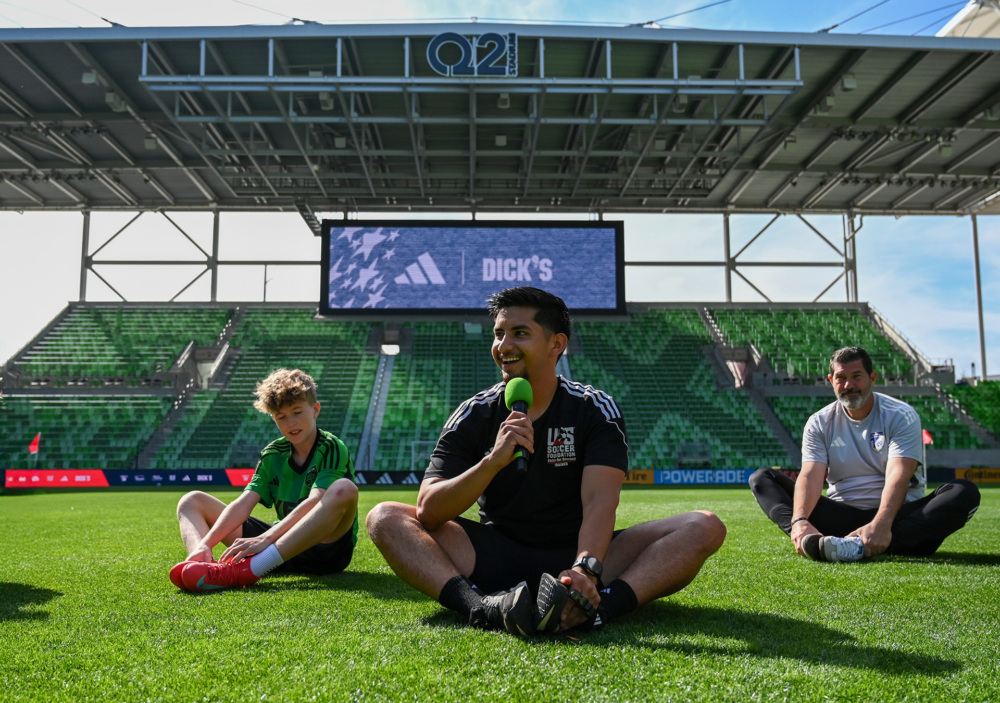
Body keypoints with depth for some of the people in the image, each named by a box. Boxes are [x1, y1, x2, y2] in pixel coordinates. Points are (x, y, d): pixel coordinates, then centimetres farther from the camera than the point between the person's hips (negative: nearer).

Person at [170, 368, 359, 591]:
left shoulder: (332, 449, -7)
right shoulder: (273, 454, 8)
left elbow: (314, 502, -24)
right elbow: (243, 503, -4)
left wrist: (265, 539, -35)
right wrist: (206, 544, -20)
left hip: (327, 547, -6)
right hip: (282, 544, 6)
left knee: (344, 489, -37)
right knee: (192, 501, 7)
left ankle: (246, 571, -47)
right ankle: (201, 564, -30)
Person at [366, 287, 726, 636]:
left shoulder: (595, 409, -2)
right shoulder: (473, 415, 0)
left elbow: (600, 502, -17)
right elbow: (427, 511, -11)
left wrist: (585, 570, -37)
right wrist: (493, 461, -28)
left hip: (576, 554, 0)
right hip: (495, 556, 1)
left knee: (705, 527, -20)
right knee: (385, 517, -19)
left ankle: (599, 607, -44)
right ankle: (481, 609, -41)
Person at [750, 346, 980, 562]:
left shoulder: (902, 416, -4)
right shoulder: (819, 423, 3)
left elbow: (898, 477, -20)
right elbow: (811, 475, -12)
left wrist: (880, 525, -39)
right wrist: (800, 521, -33)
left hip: (895, 514, -1)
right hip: (840, 515, 2)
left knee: (965, 492, -29)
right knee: (761, 478, -12)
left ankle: (859, 547, -50)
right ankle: (813, 540, -44)